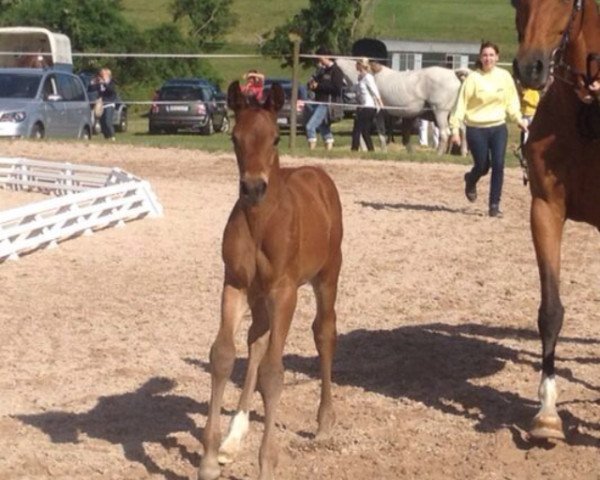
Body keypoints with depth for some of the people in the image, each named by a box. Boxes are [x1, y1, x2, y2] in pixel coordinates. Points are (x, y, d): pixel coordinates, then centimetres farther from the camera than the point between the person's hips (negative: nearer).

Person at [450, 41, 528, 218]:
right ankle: (471, 180, 39)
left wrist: (518, 119, 5)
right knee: (482, 166, 1)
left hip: (498, 128, 2)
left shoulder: (504, 76, 3)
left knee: (498, 165, -7)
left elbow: (511, 100, 14)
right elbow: (461, 102, -8)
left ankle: (494, 205, 2)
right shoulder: (473, 78, -8)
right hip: (476, 129, -2)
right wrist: (455, 127, -13)